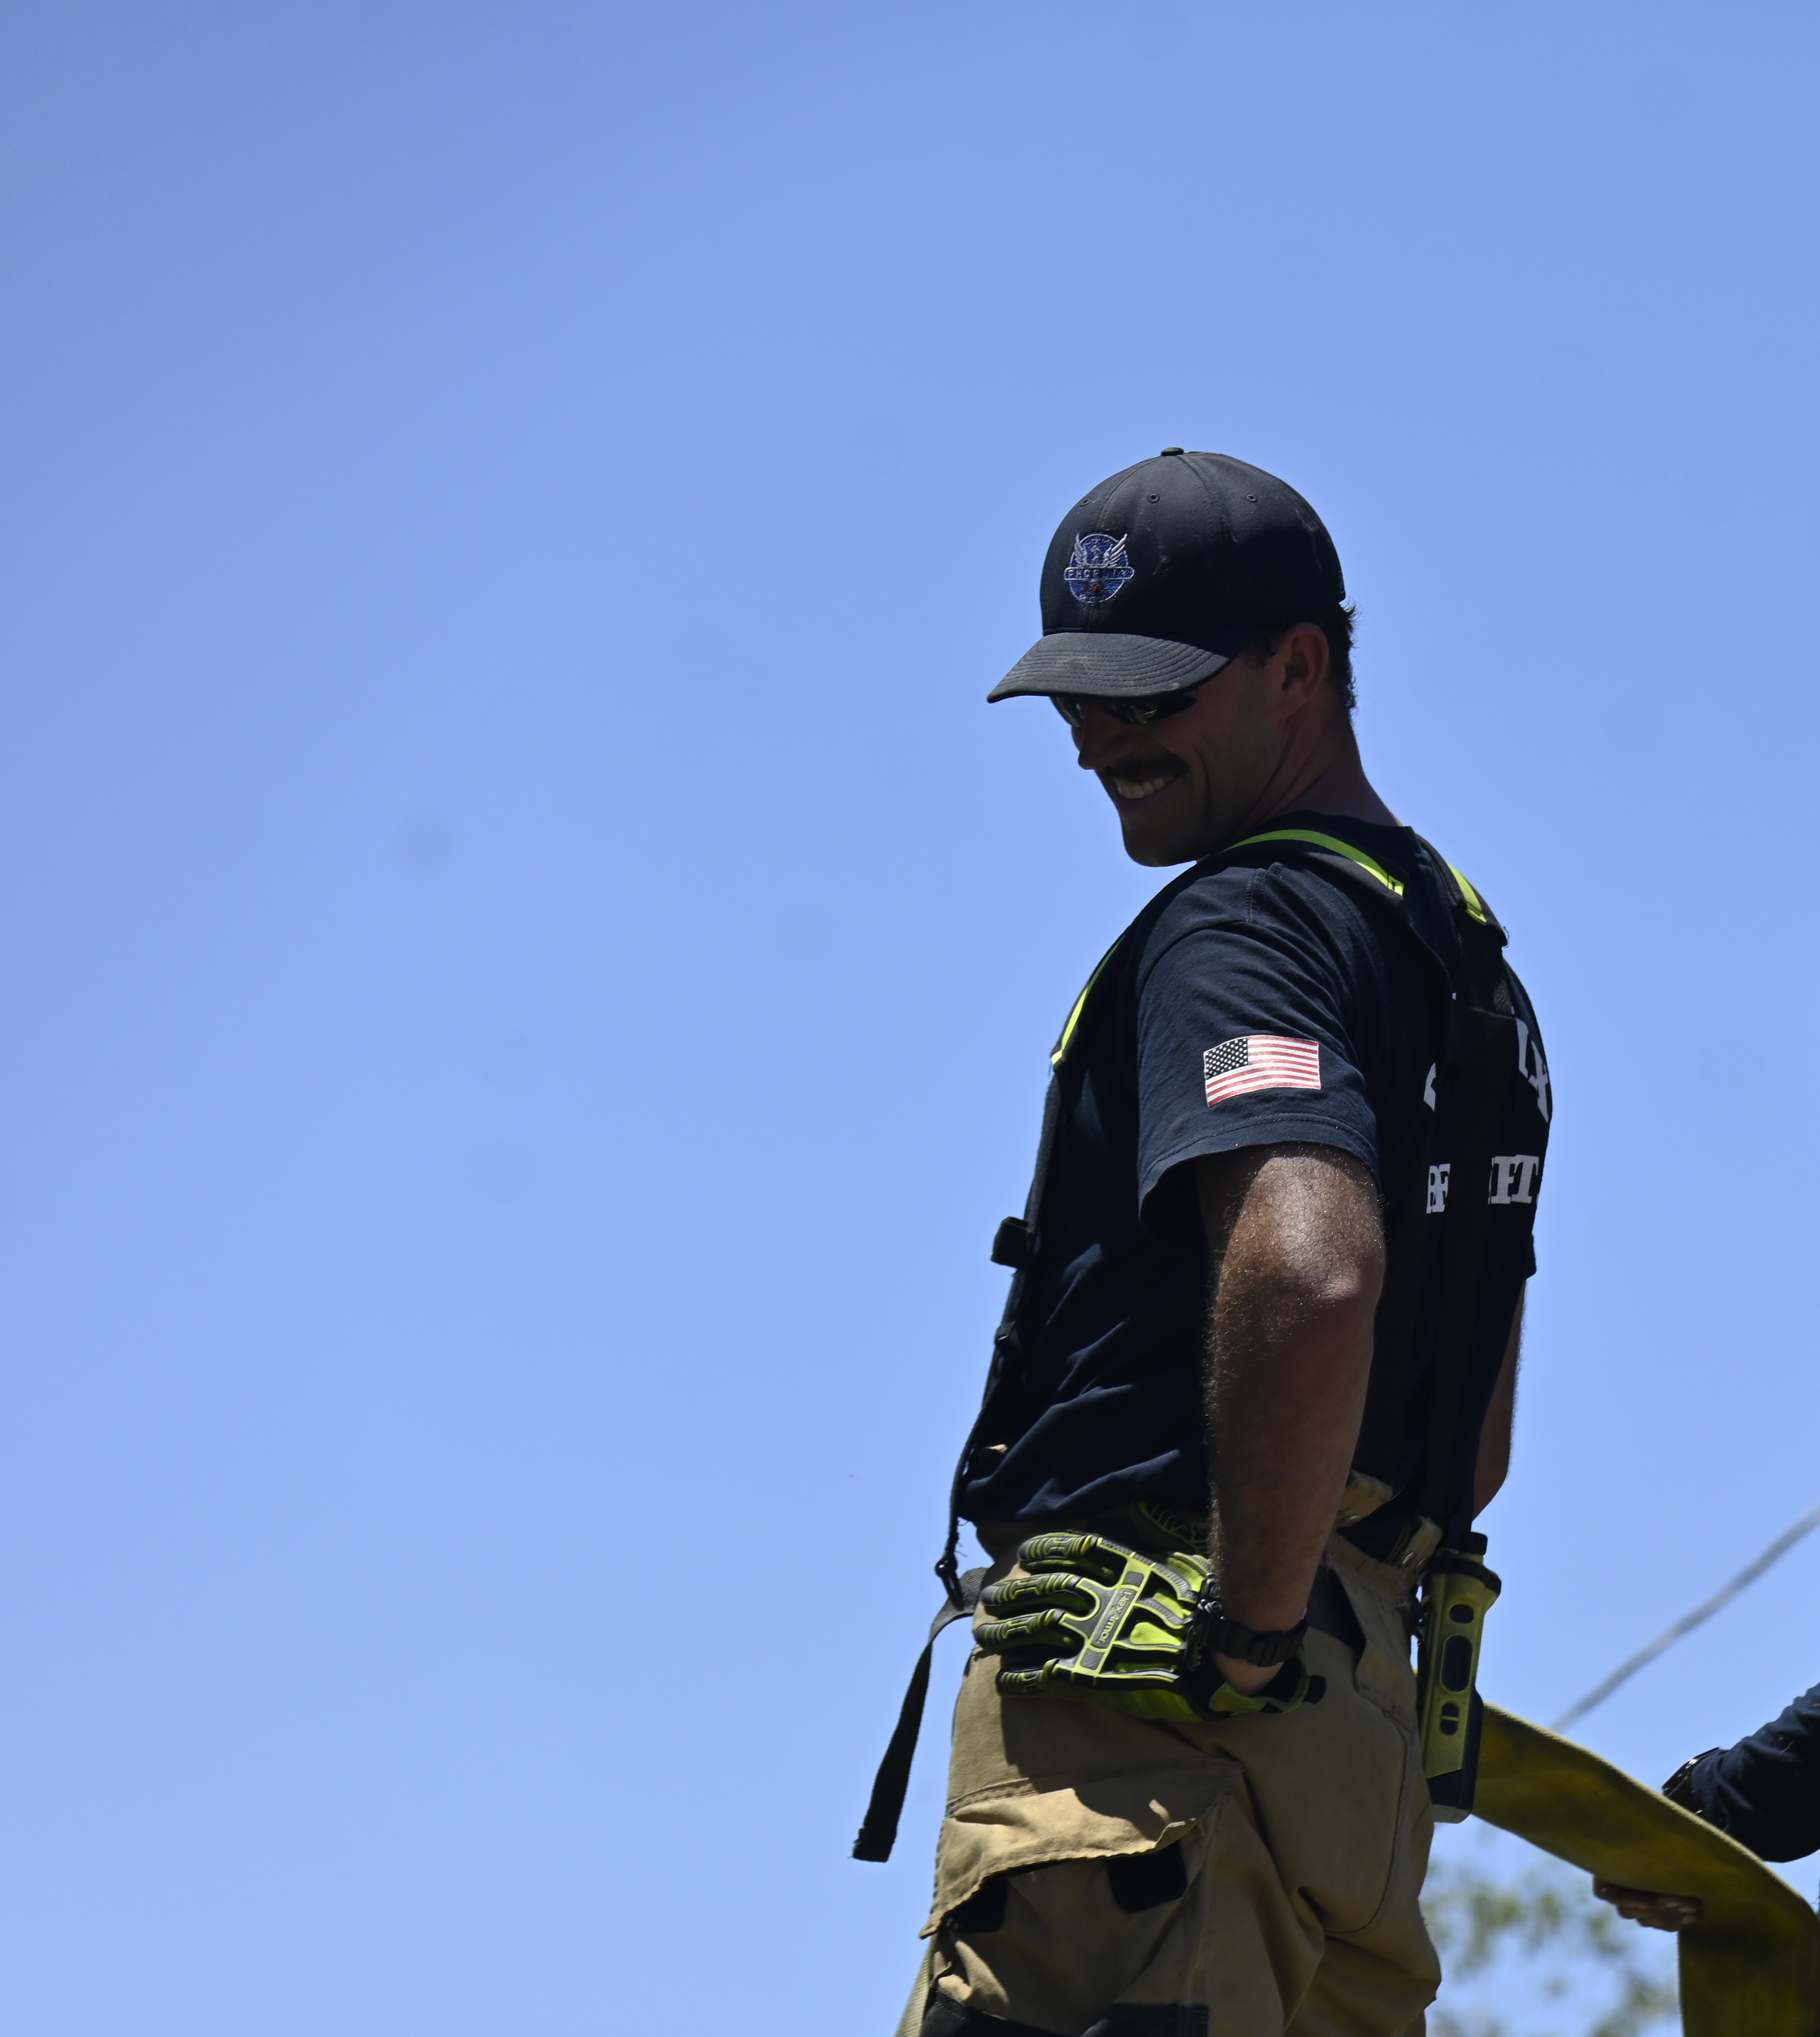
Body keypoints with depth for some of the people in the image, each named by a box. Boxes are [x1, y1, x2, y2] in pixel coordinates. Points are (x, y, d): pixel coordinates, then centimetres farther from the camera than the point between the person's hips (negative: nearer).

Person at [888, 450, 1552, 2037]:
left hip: (1149, 1698, -10)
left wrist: (1244, 1637, -20)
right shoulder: (1467, 957, 21)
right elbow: (1476, 1443, 28)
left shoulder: (1241, 928, -10)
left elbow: (1309, 1285, -30)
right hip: (1360, 1720, 10)